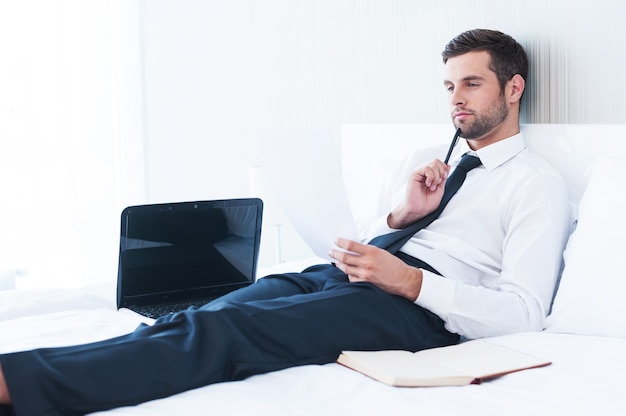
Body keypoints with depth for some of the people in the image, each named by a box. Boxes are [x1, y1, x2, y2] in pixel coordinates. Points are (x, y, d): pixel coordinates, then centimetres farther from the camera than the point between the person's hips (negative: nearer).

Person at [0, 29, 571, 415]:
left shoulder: (538, 183, 10)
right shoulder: (428, 160, 30)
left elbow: (523, 312, -5)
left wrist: (407, 280, -15)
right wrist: (398, 214, 4)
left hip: (419, 307, -6)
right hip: (341, 273, 7)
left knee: (222, 331, -30)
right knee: (193, 322, -22)